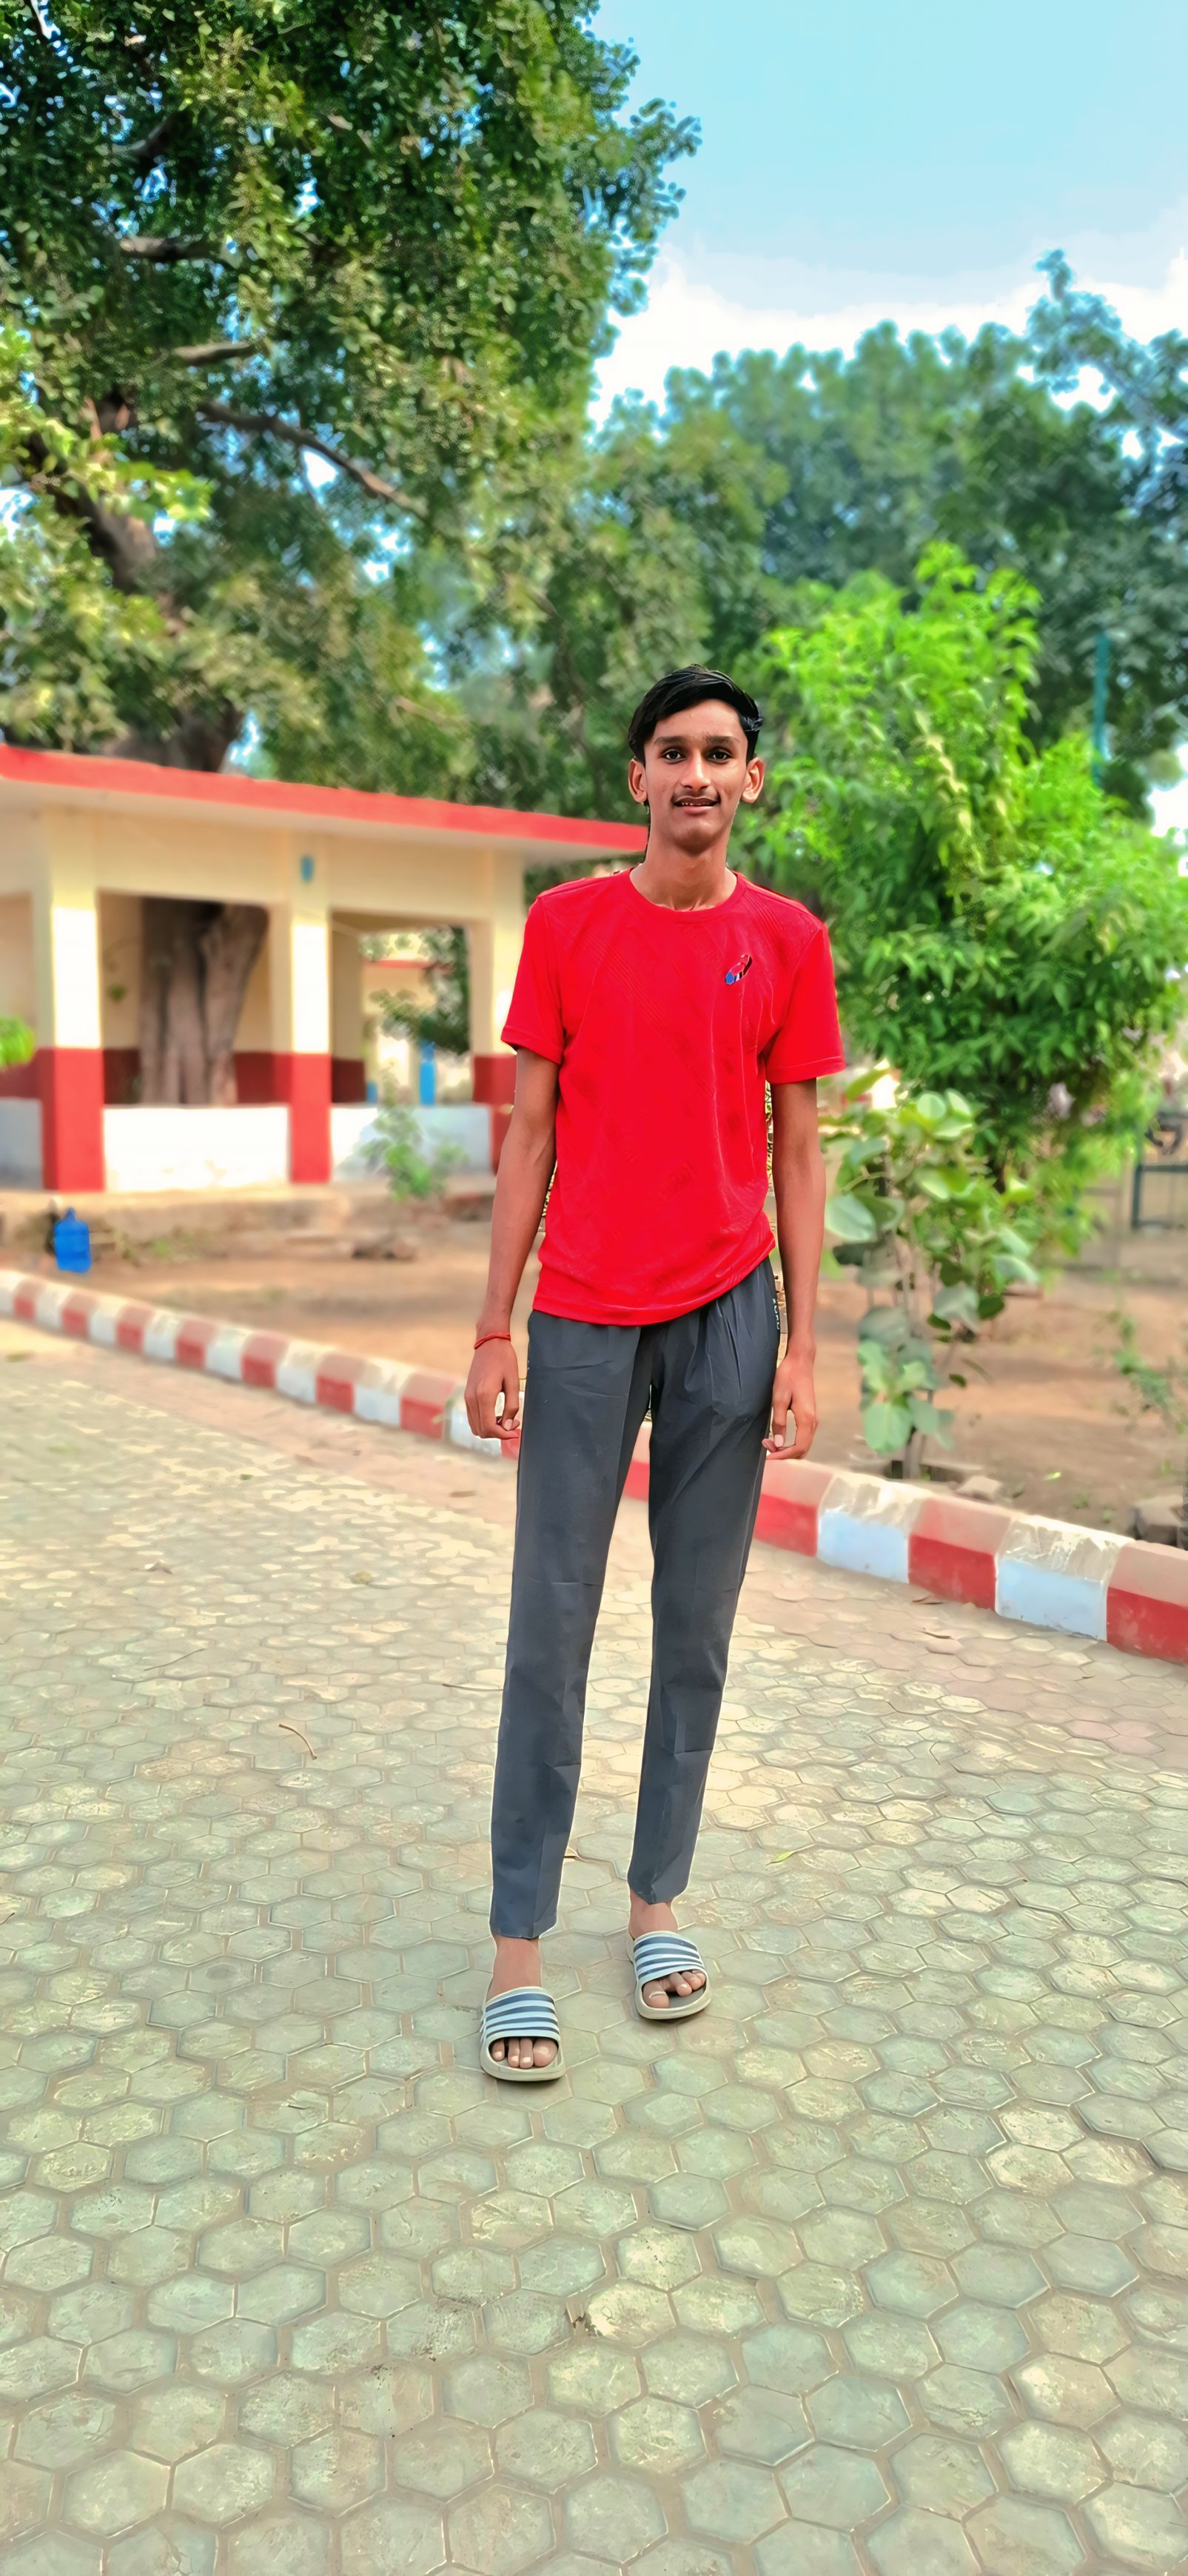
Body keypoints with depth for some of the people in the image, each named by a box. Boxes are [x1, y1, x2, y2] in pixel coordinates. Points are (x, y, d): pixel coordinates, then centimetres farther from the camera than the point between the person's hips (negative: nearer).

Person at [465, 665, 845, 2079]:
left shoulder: (787, 940, 4)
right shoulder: (565, 924, 2)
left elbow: (797, 1152, 5)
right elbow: (530, 1133, 3)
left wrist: (801, 1345, 0)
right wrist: (494, 1329, -1)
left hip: (727, 1317, 1)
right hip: (585, 1317, -1)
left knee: (696, 1629, 8)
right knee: (550, 1628, 1)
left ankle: (658, 1898, 25)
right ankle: (517, 1943, 12)